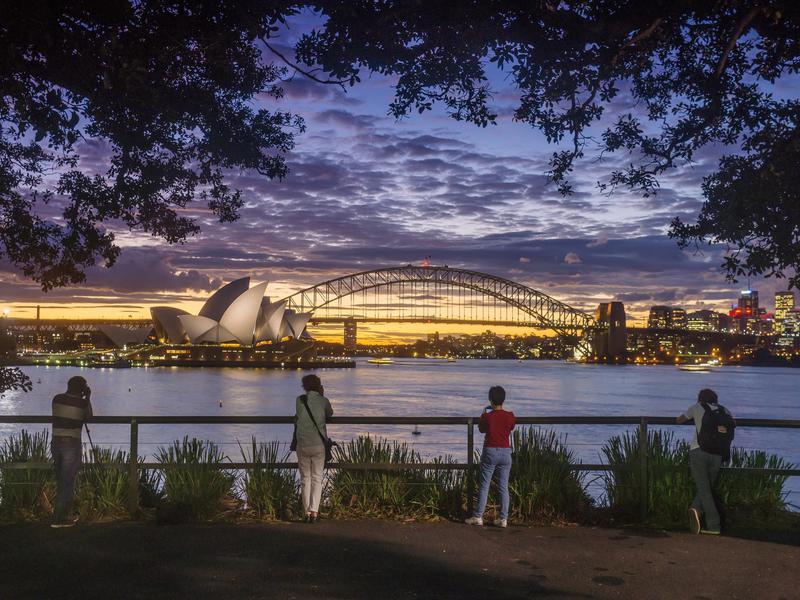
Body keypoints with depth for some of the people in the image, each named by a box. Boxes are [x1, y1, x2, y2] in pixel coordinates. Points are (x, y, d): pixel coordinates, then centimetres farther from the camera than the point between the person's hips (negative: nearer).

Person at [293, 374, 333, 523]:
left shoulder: (299, 400, -1)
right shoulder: (323, 401, -3)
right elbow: (330, 415, 15)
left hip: (302, 445, 1)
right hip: (319, 445, -1)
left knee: (305, 478, 10)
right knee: (317, 478, 7)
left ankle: (307, 512, 9)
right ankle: (314, 511, -3)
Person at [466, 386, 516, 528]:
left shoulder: (487, 416, -11)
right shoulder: (510, 416, -5)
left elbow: (481, 429, 7)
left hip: (490, 452, -2)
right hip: (505, 452, 2)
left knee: (484, 486, 5)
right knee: (503, 487, 7)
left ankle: (478, 516, 7)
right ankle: (503, 518, 7)